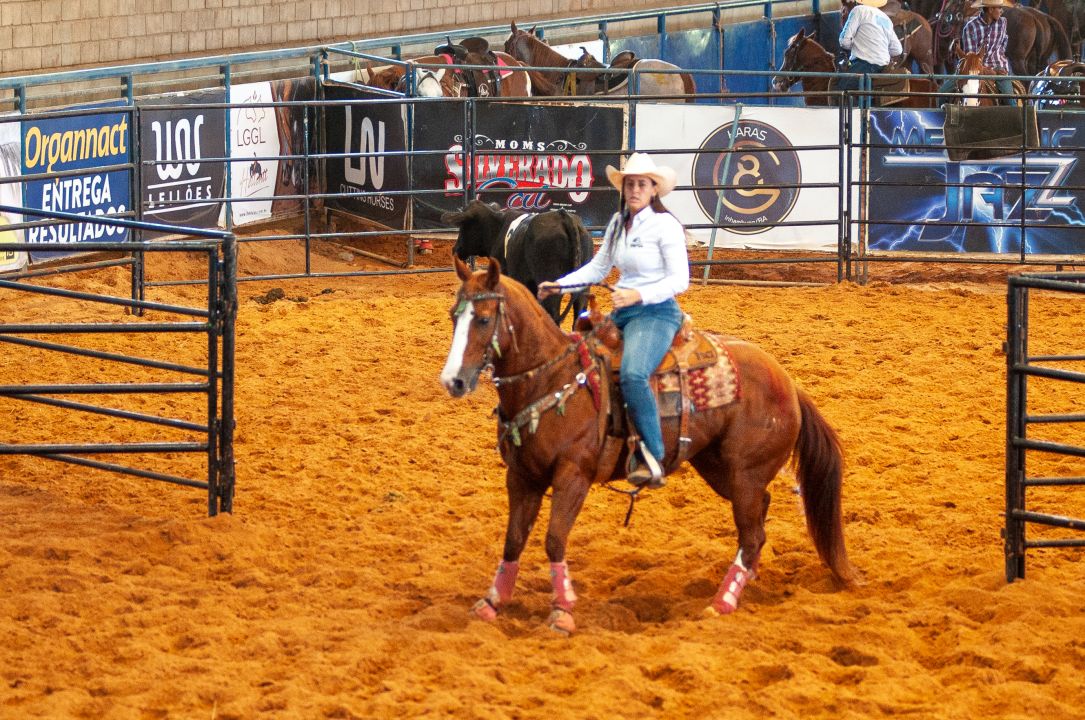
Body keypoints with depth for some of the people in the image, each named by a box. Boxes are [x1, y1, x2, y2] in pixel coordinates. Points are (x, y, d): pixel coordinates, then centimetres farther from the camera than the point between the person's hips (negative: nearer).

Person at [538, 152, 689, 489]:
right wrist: (559, 285, 7)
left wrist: (638, 294, -27)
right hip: (621, 314, 9)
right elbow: (598, 268, 21)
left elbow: (680, 280, -15)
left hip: (656, 313, -9)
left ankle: (652, 460, -31)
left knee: (632, 374, -34)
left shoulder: (665, 225, -10)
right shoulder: (618, 222, 13)